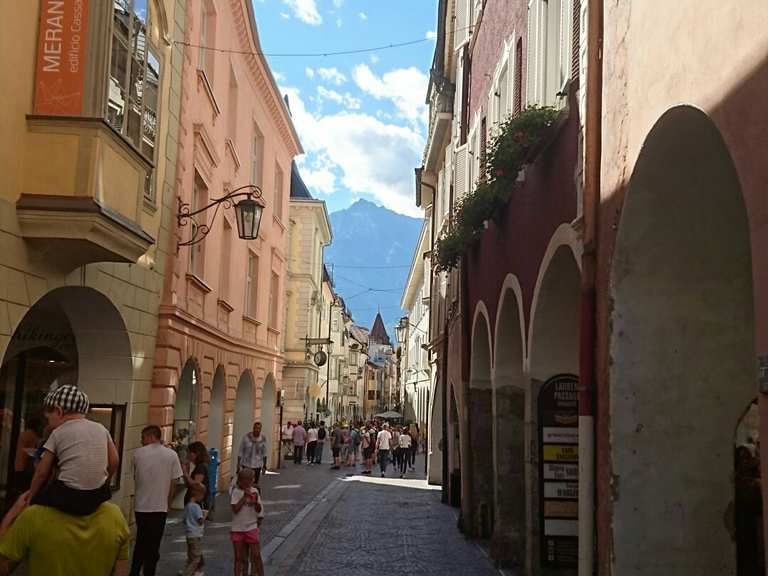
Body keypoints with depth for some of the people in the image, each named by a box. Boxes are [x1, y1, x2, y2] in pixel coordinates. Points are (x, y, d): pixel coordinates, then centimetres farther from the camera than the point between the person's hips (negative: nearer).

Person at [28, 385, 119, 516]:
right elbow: (114, 462, 11)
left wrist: (31, 498, 17)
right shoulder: (101, 429, 10)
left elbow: (42, 473, 4)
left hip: (68, 497, -5)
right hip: (98, 497, 5)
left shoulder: (58, 433, 1)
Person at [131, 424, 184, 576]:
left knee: (140, 542, 17)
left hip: (141, 506, 2)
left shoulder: (137, 453, -4)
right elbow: (173, 483, -3)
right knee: (153, 546, 7)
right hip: (160, 507, -2)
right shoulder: (171, 455, -6)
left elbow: (135, 478, 7)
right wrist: (168, 504, 7)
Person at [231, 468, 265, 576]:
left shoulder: (254, 491, 0)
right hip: (238, 528, -1)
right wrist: (245, 496, -20)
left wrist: (256, 501, -20)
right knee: (239, 557, 9)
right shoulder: (236, 492, -6)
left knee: (256, 555, 2)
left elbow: (259, 510, -1)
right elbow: (235, 509, -16)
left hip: (251, 527, 1)